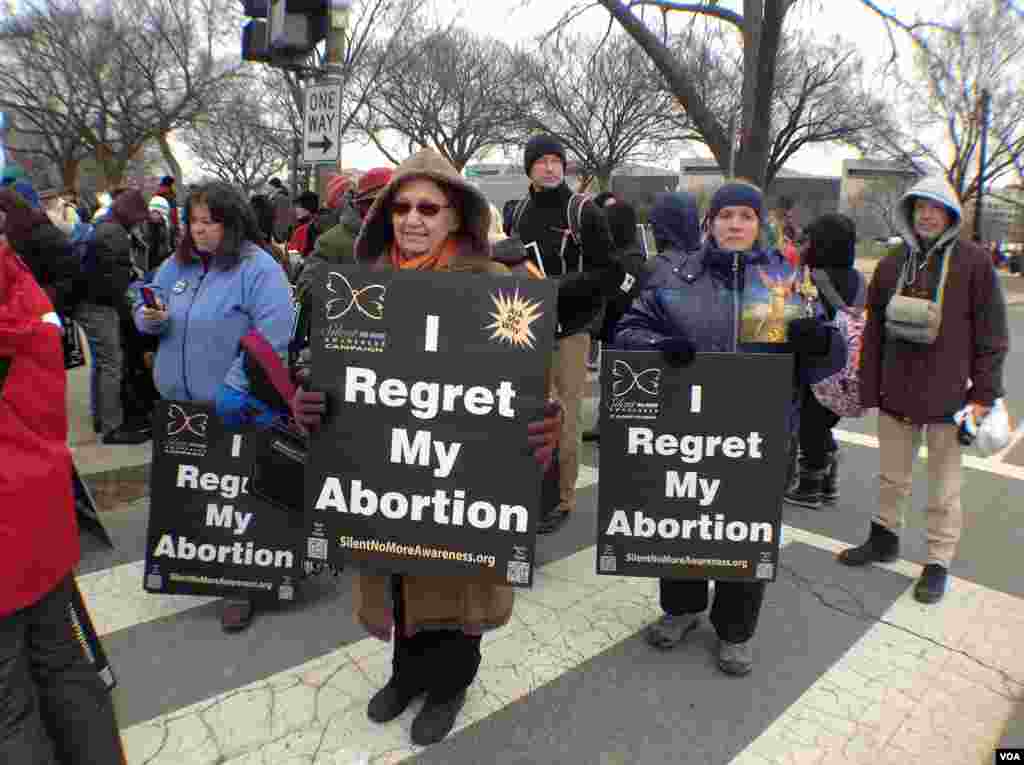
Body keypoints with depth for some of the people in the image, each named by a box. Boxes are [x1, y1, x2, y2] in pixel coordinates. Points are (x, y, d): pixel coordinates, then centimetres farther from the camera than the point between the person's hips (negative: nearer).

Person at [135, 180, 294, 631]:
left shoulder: (259, 268, -13)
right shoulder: (177, 265, 9)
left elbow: (270, 337, -22)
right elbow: (145, 316, 19)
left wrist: (234, 388, -25)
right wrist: (149, 319, -7)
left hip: (233, 407, -7)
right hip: (178, 401, 7)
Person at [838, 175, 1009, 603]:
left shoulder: (974, 263, -3)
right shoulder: (892, 264, 7)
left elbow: (992, 335, -2)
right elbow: (874, 332, 8)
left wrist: (984, 393, -6)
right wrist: (869, 388, 6)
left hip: (948, 397, -3)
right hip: (896, 394, 4)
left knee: (944, 488, 8)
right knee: (891, 478, 17)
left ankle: (938, 563, 21)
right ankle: (884, 539, 34)